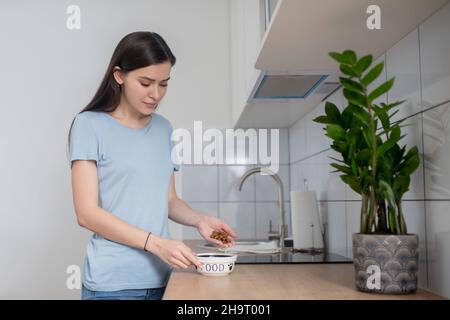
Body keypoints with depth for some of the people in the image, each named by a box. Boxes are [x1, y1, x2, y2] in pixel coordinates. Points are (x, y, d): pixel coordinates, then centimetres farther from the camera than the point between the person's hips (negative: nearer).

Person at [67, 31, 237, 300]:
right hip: (113, 281, -5)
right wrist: (156, 243, -19)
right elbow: (87, 213, -12)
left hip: (161, 277, 5)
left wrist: (199, 220, -6)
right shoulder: (90, 125, -7)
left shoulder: (164, 128, 8)